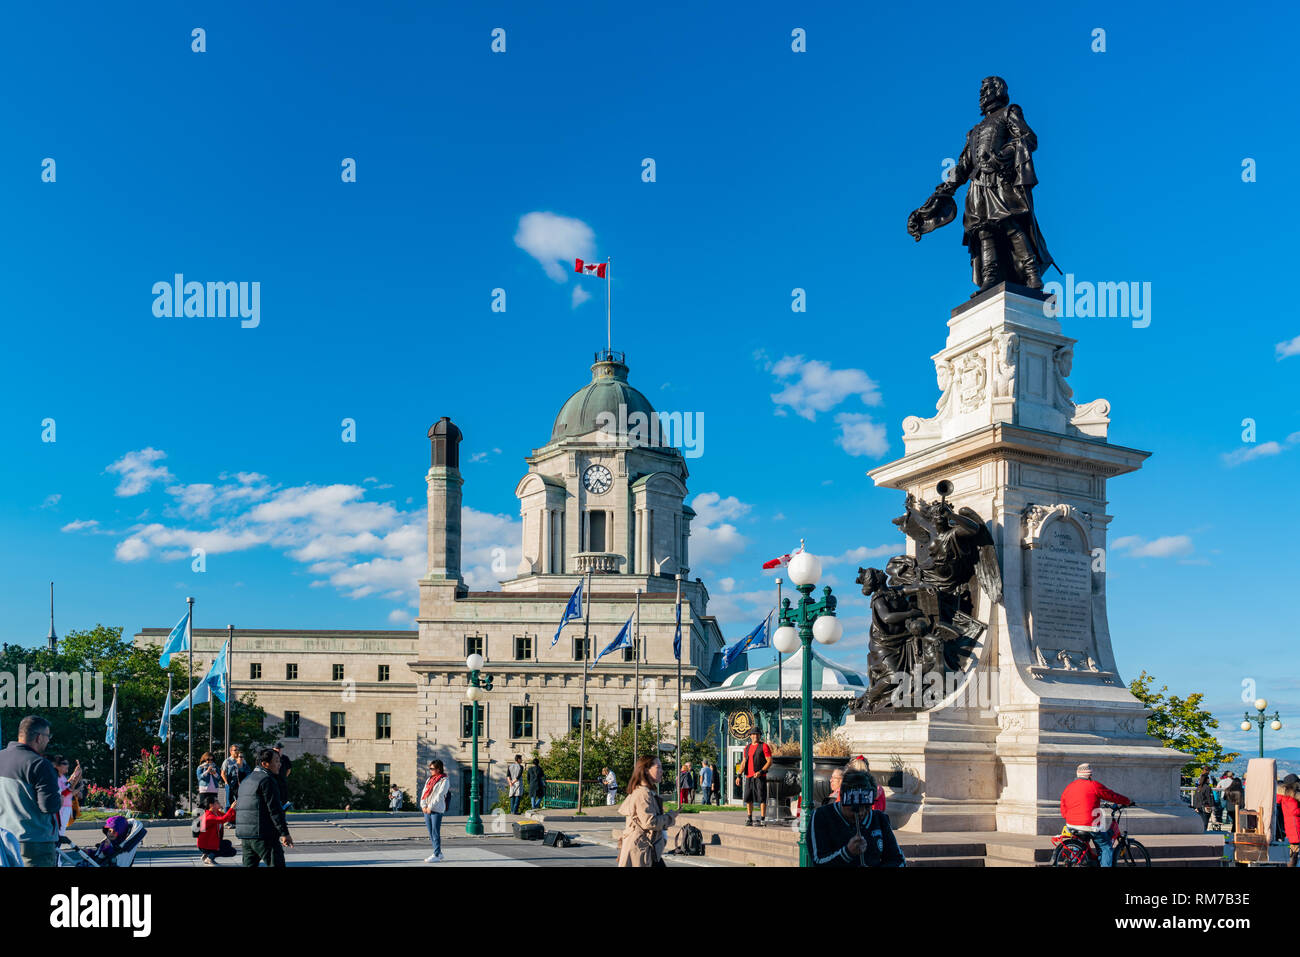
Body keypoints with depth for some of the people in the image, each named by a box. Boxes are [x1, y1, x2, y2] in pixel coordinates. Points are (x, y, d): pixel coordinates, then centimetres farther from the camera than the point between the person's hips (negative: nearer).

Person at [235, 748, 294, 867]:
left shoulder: (246, 780, 20)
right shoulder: (267, 780, -9)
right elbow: (274, 809, -15)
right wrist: (284, 833, -15)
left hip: (245, 834, 9)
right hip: (263, 835, -9)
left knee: (249, 864, 13)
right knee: (276, 864, -7)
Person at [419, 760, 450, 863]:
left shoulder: (444, 780, -5)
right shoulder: (429, 779, 17)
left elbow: (440, 795, -13)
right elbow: (424, 792, 10)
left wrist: (430, 807, -15)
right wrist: (423, 805, -4)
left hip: (437, 810, -7)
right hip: (427, 809, 8)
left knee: (435, 833, -9)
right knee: (431, 833, 10)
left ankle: (437, 855, -7)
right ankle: (438, 853, 19)